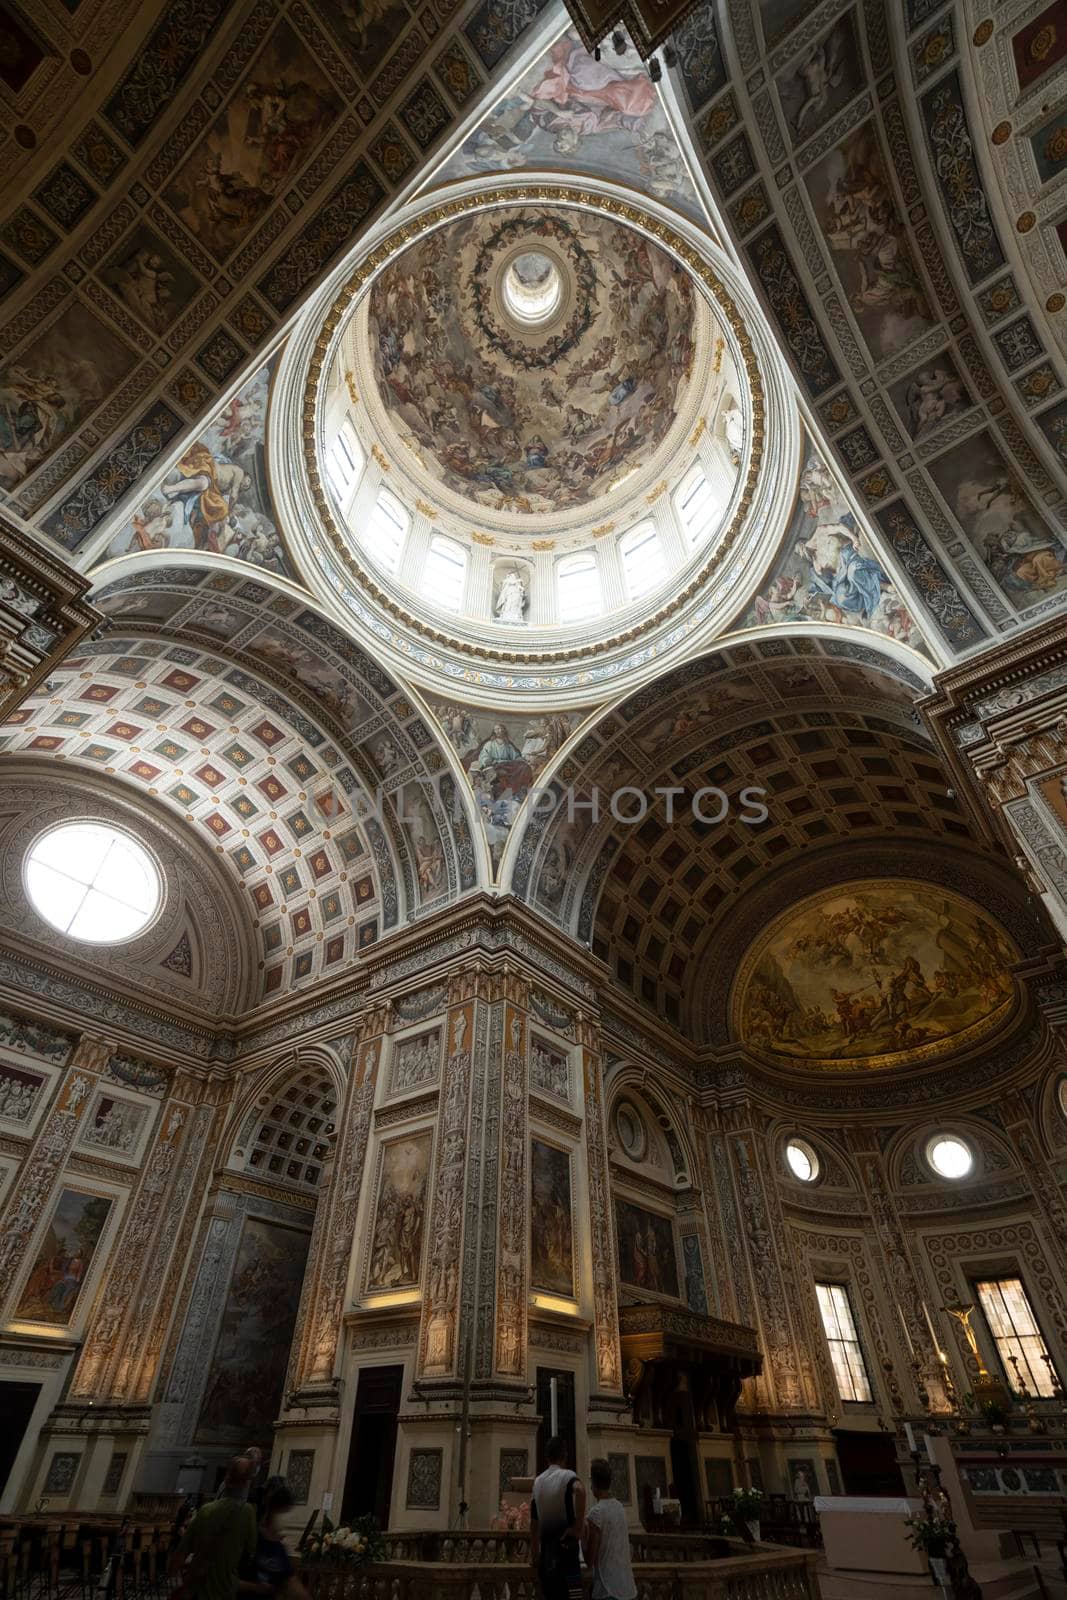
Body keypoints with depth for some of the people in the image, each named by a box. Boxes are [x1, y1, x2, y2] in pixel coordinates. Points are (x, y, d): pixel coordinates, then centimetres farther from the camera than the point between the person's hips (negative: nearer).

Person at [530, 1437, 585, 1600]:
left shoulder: (537, 1482, 9)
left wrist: (534, 1555, 20)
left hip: (546, 1551, 6)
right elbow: (579, 1490, -33)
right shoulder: (568, 1476, -9)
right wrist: (578, 1526, -23)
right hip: (565, 1547, -6)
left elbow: (534, 1523, 13)